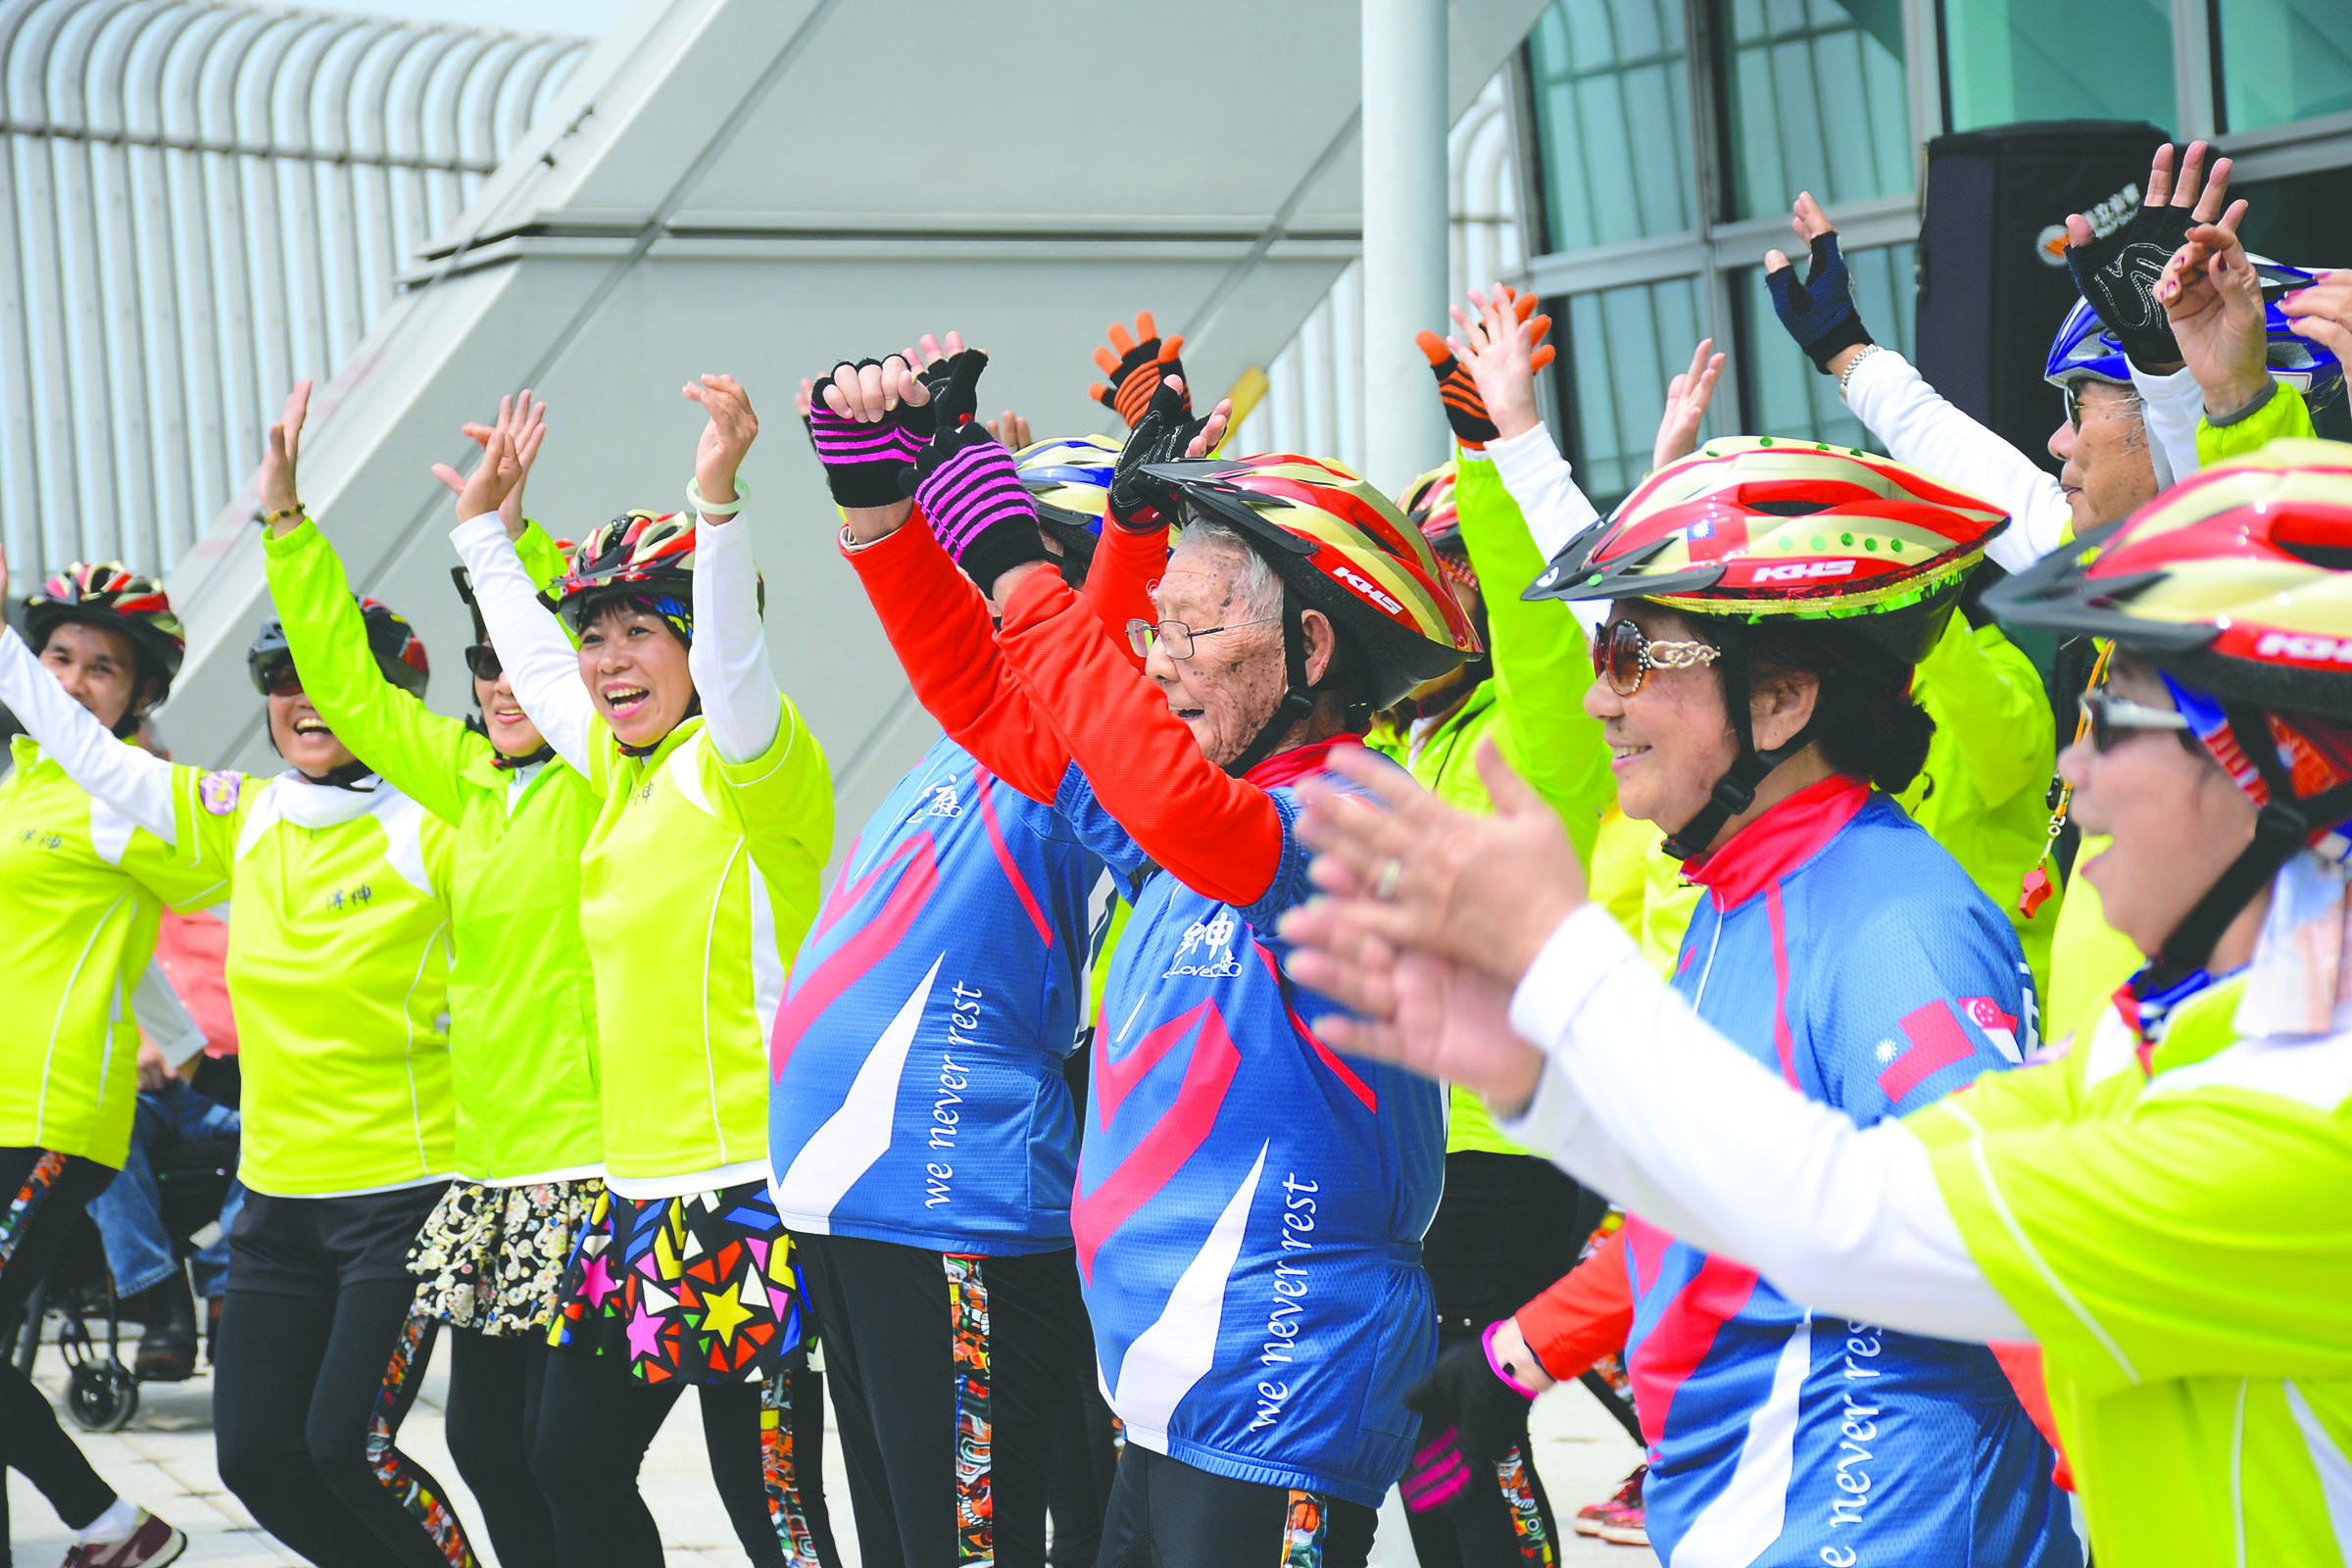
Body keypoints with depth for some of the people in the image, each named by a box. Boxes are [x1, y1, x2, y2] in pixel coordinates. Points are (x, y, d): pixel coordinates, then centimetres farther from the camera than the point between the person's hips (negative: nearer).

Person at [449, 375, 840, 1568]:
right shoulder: (624, 770, 16)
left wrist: (715, 501, -41)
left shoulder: (748, 764, -9)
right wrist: (484, 530, 40)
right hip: (639, 1187, 9)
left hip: (743, 1187, -9)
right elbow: (533, 666, 32)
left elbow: (732, 659, -29)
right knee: (575, 1461, 16)